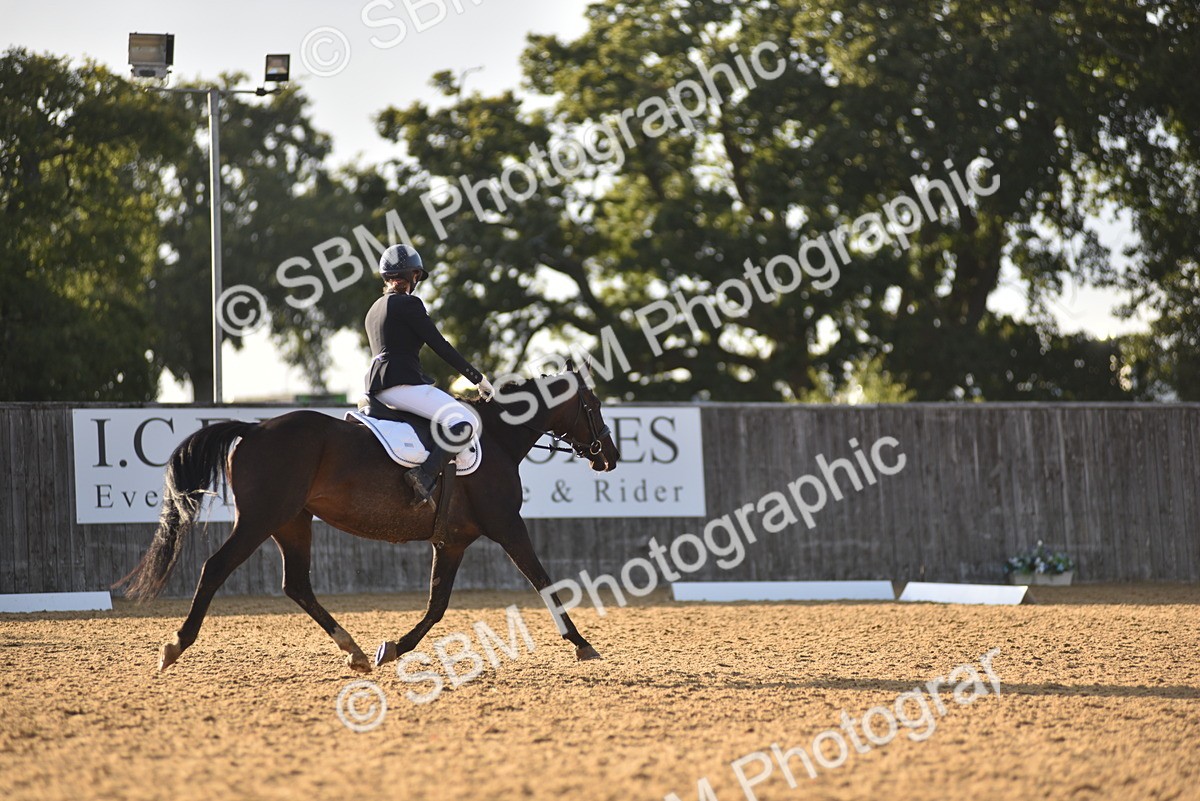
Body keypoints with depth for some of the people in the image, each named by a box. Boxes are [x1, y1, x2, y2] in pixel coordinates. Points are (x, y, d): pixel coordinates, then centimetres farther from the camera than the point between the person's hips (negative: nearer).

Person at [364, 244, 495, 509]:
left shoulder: (374, 310, 23)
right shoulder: (408, 304, -4)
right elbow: (440, 346, -6)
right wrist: (478, 379, -1)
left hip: (377, 387, 10)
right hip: (402, 383, -10)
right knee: (463, 422, -20)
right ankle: (425, 476, -34)